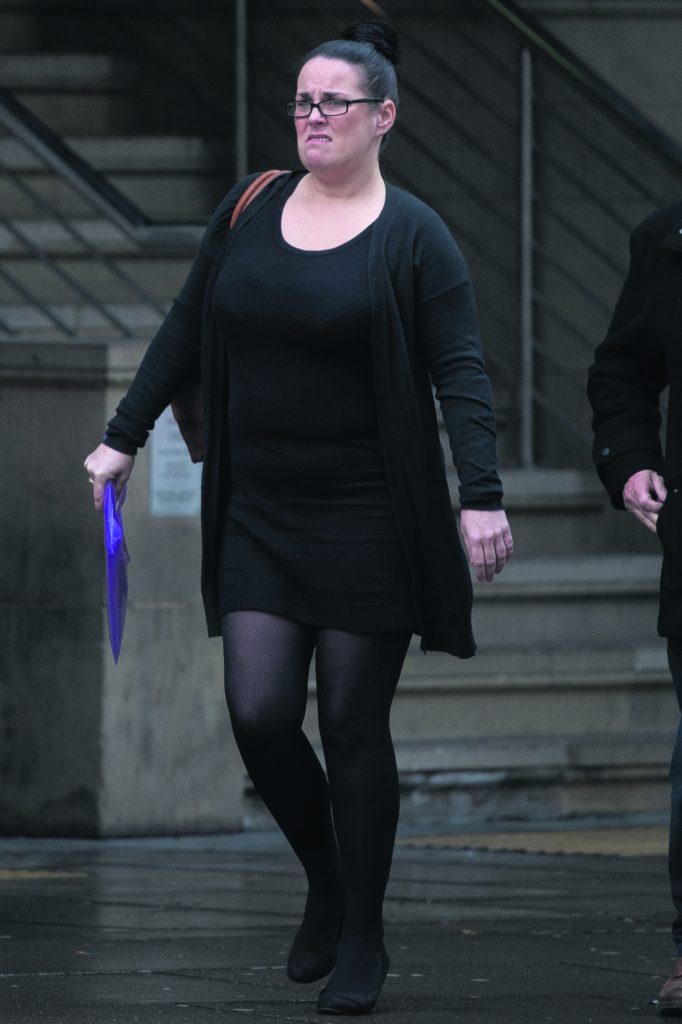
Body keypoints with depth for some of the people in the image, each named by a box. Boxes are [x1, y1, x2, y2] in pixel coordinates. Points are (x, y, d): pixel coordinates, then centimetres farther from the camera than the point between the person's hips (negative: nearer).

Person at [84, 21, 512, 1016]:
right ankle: (326, 885, 19)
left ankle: (363, 938, 14)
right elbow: (184, 334, 16)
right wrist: (122, 439, 14)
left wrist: (482, 496, -21)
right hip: (259, 521, 4)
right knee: (259, 714, -7)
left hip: (370, 524, -3)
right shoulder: (248, 213, 7)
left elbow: (460, 373, -10)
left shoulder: (413, 236, -5)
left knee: (353, 727, 0)